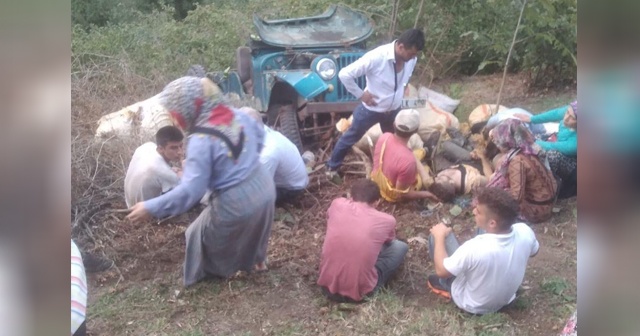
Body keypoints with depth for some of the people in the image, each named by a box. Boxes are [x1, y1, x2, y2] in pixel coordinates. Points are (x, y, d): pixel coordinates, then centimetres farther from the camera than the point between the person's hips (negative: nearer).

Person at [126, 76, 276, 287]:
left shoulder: (201, 141, -25)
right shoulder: (237, 115, -4)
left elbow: (190, 190, -28)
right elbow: (259, 136, 15)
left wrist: (151, 208, -21)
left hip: (236, 205, -6)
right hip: (264, 189, 7)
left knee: (201, 234, 22)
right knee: (253, 230, 36)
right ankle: (257, 260, 59)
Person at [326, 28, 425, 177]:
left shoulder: (412, 59, -15)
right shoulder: (376, 57, -33)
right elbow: (344, 74, -29)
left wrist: (399, 94, 4)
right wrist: (361, 94, -22)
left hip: (394, 110, 5)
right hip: (371, 109, -5)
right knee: (350, 137, 15)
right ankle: (332, 166, 37)